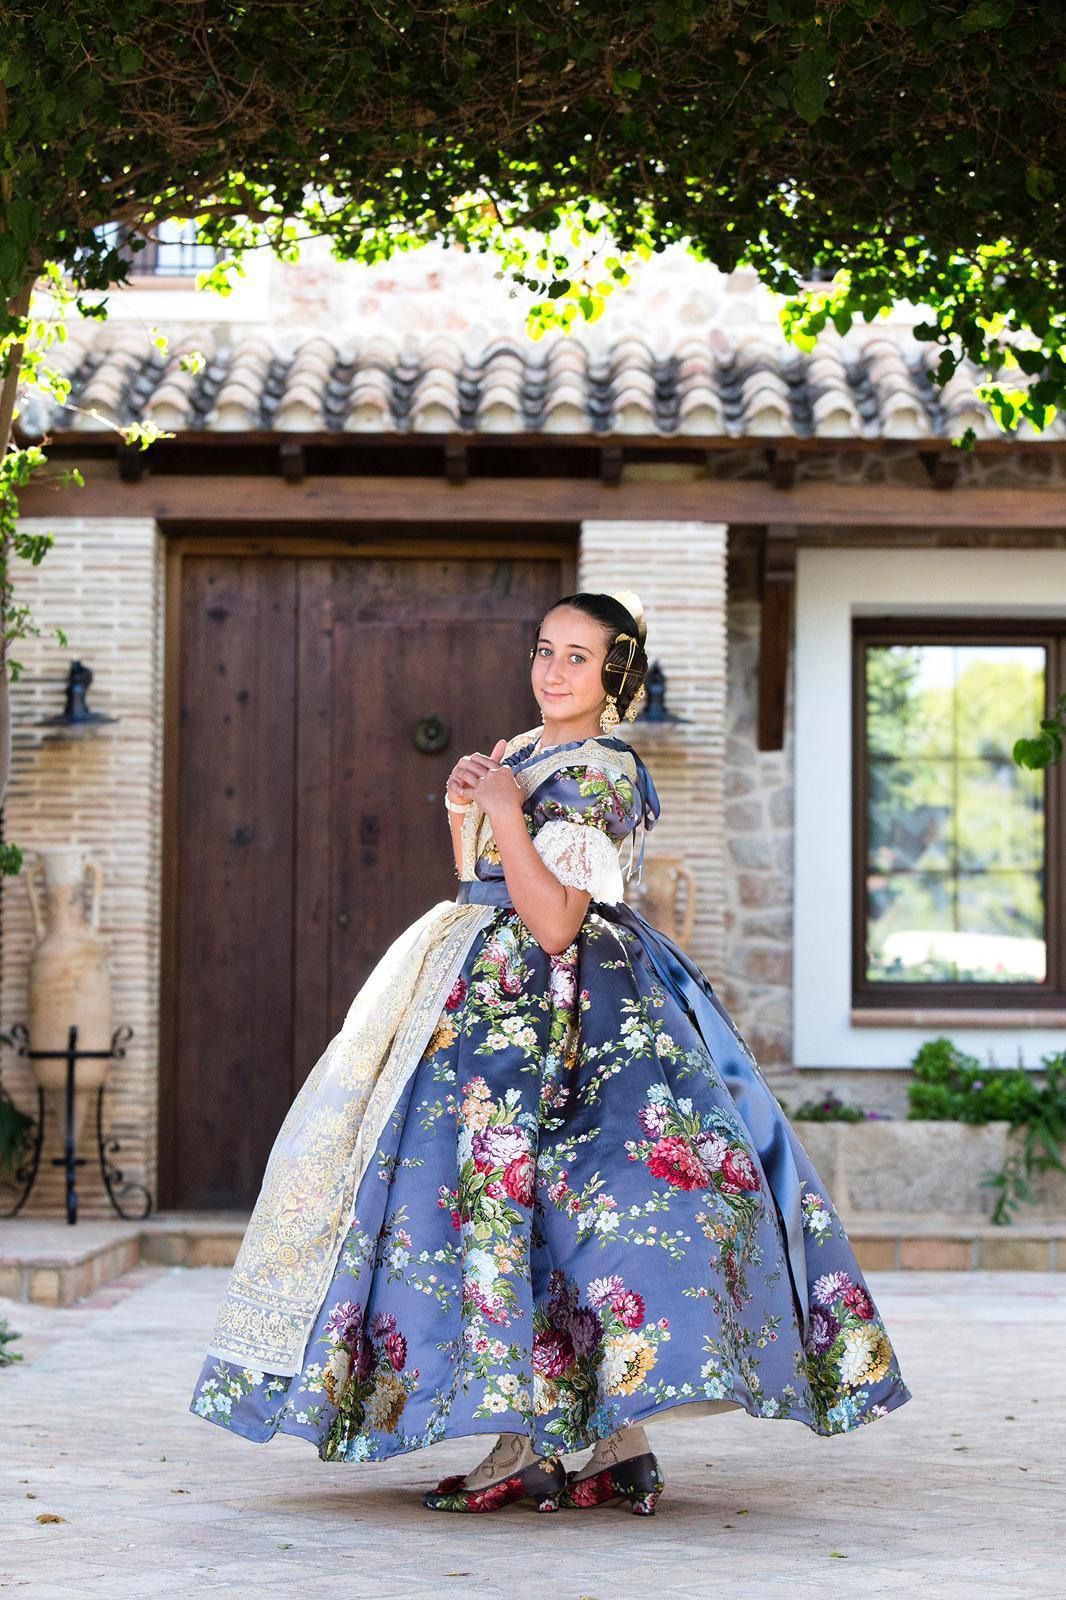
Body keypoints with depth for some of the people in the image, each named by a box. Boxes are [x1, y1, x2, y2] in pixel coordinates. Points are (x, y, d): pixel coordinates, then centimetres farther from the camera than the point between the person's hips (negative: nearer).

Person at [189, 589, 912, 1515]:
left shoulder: (597, 775, -13)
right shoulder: (524, 756, 15)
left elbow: (554, 924, -21)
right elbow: (480, 890, 21)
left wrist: (503, 809, -21)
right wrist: (462, 810, 6)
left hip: (553, 1007, -9)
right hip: (495, 991, 9)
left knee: (511, 1191, -11)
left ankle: (523, 1449, -6)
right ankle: (621, 1445, 5)